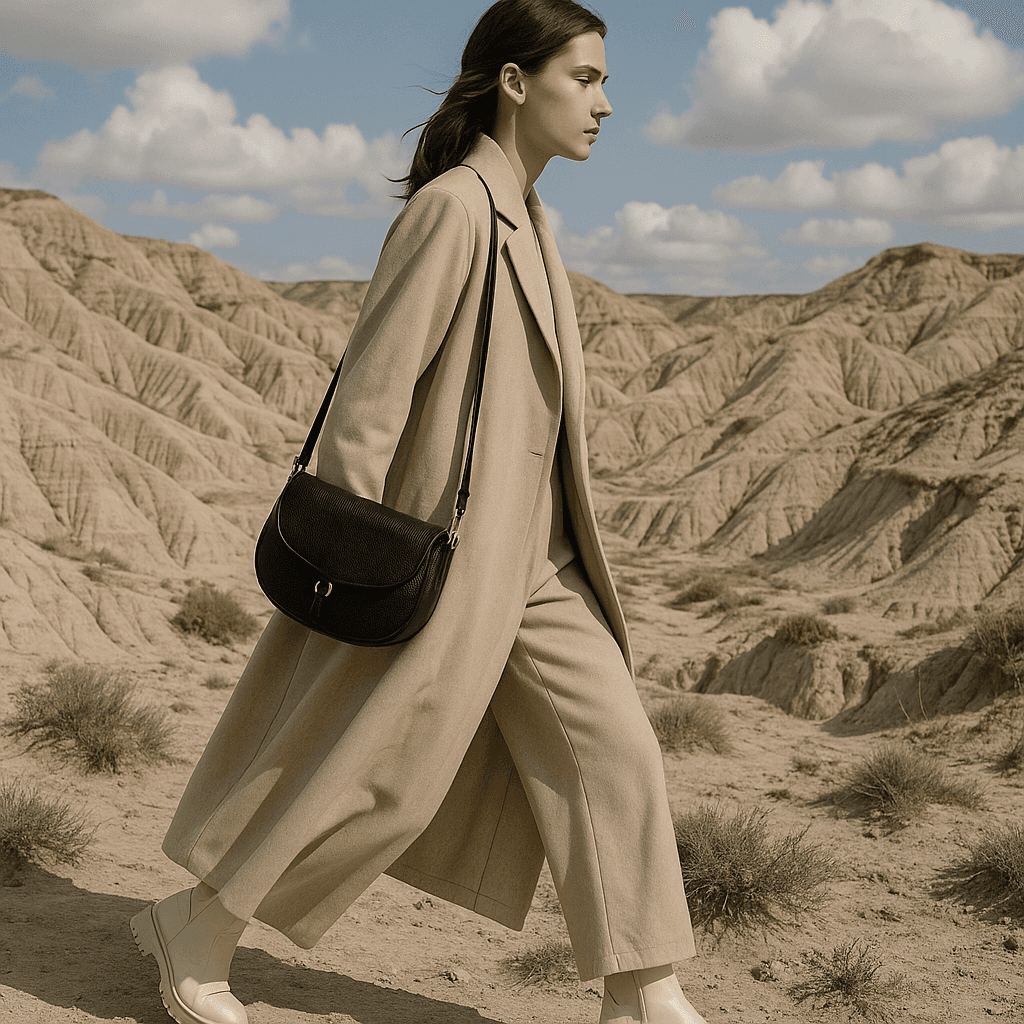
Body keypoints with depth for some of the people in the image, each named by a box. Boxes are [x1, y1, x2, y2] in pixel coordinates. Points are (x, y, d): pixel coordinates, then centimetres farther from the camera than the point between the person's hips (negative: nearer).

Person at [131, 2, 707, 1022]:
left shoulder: (525, 218, 13)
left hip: (531, 557, 9)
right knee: (378, 774, 1)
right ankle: (195, 931, 21)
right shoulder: (450, 208, -16)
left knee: (613, 748, 5)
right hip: (444, 553, -9)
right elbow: (370, 387, -19)